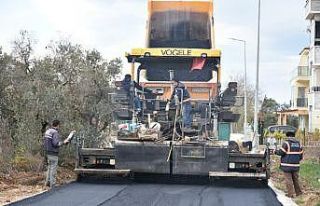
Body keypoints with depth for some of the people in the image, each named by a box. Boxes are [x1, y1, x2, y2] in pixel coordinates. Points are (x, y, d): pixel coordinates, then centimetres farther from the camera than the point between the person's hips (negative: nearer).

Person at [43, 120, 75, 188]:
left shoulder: (48, 131, 10)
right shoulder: (55, 132, -17)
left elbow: (46, 142, 14)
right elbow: (55, 143, -24)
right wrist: (63, 142, -10)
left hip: (48, 152, 9)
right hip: (53, 153, -9)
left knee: (50, 167, 18)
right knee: (53, 168, -3)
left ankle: (48, 182, 22)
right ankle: (52, 184, 1)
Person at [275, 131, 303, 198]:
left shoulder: (286, 143, -10)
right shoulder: (298, 143, 9)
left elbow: (281, 152, -11)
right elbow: (301, 154, 13)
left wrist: (276, 151, 8)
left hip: (287, 165, -5)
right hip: (296, 165, 5)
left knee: (288, 180, 0)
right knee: (295, 179, 17)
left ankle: (291, 194, -1)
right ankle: (298, 192, 21)